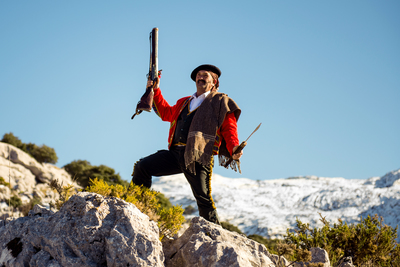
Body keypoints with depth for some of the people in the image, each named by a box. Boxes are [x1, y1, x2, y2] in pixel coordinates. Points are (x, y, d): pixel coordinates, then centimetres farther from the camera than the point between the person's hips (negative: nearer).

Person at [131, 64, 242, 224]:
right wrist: (156, 91, 34)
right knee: (142, 167, -2)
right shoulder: (185, 103, 28)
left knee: (203, 198, -12)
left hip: (198, 157, -6)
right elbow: (166, 113, 41)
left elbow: (229, 129, 1)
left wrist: (234, 149, -17)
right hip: (175, 153, 6)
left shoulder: (221, 102, 9)